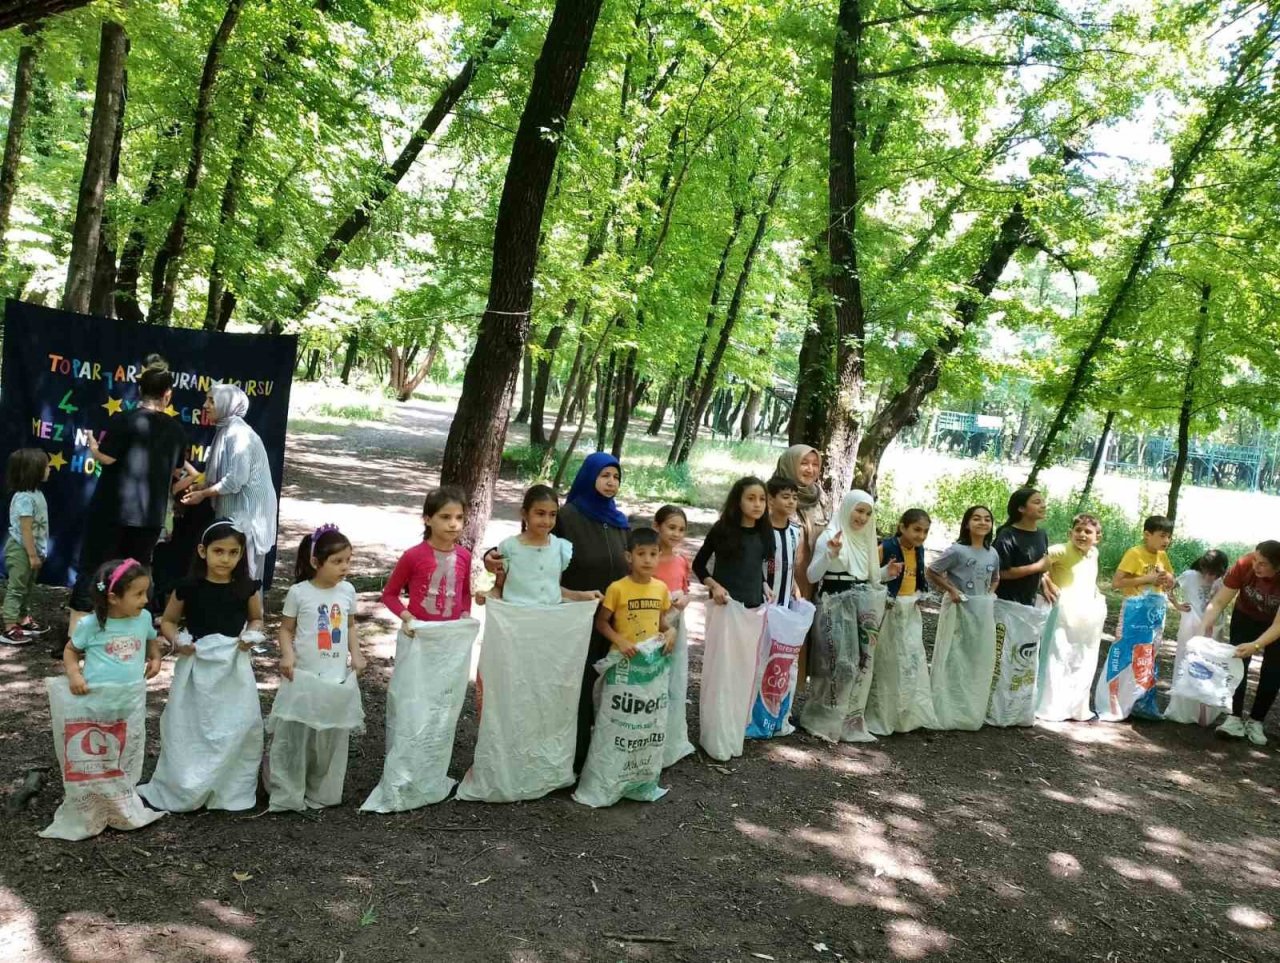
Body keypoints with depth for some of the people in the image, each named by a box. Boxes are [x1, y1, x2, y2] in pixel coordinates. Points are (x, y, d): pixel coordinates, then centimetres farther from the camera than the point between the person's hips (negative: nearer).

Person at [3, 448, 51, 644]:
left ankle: (24, 621, 31)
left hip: (31, 549, 10)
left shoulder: (35, 493, 7)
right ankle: (10, 629, 2)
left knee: (28, 587, 19)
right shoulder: (24, 498, -24)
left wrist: (38, 552, 20)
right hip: (21, 550, -10)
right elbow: (26, 530, -24)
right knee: (16, 589, -3)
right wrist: (32, 555, -21)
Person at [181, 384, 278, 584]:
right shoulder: (227, 432, 11)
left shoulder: (239, 434, -18)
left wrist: (203, 494, -12)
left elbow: (235, 480, -23)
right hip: (233, 511, 9)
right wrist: (200, 487, 4)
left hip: (247, 512, -9)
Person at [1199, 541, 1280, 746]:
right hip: (1247, 617, 1)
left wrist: (1256, 645, -50)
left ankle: (1255, 721, 11)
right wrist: (1203, 629, -39)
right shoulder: (1244, 565, -33)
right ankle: (1235, 718, -7)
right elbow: (1219, 602, -28)